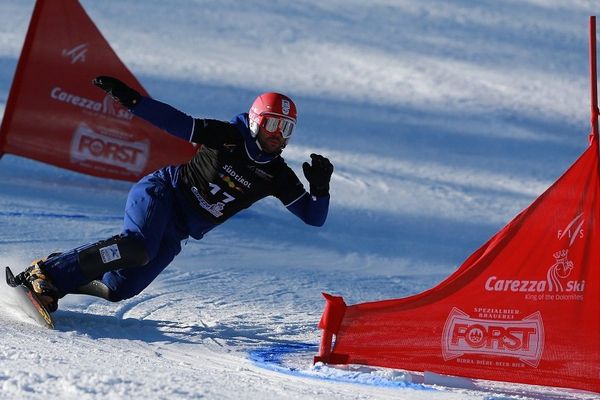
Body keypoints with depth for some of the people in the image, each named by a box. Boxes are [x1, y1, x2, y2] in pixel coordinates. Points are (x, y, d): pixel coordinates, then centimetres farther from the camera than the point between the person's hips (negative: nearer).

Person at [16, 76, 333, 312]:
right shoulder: (227, 136, -8)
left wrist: (320, 188, -20)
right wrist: (130, 100, -20)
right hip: (161, 193, -5)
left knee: (118, 289, -9)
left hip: (177, 231, 5)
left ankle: (64, 272, 12)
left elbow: (313, 217, 2)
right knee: (138, 247, -35)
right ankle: (45, 272, -27)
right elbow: (175, 122, -8)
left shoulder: (278, 177, 3)